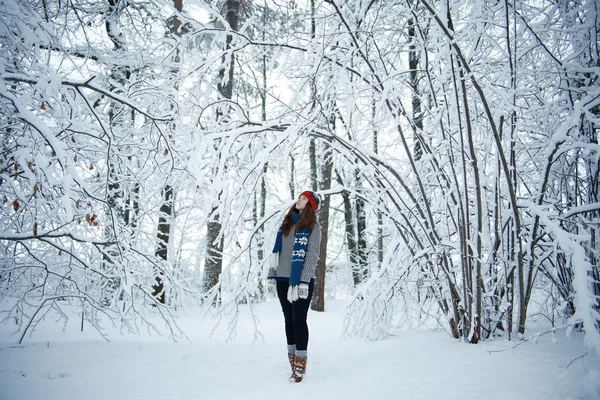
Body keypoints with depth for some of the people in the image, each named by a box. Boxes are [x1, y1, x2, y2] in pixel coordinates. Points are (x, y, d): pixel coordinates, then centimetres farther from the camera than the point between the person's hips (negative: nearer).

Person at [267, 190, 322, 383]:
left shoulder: (313, 226, 0)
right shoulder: (287, 223, 16)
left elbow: (312, 255, -9)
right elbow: (276, 252, 16)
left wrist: (304, 281, -18)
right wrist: (271, 276, 9)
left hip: (301, 281, -6)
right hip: (283, 279, 6)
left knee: (299, 320, -5)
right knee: (289, 320, 9)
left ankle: (300, 364, 0)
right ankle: (292, 360, 16)